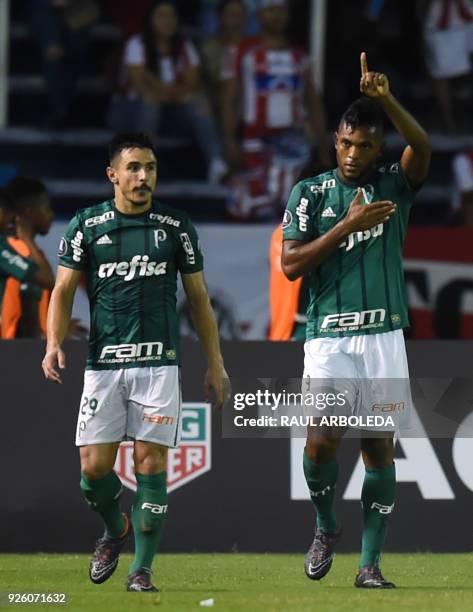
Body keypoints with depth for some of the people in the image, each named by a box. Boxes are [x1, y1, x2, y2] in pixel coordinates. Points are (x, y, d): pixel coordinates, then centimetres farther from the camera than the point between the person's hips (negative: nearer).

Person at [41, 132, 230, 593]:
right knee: (94, 467, -3)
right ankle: (115, 529, 27)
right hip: (103, 363, 0)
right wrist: (54, 343, -16)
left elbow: (198, 298, 11)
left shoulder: (176, 227, 6)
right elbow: (64, 289, 1)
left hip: (158, 364, 0)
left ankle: (142, 569, 2)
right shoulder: (86, 225, 4)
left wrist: (215, 363, 9)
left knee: (151, 463, -5)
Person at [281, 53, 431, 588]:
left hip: (383, 337, 1)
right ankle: (325, 527, 14)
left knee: (379, 447, 0)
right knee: (322, 440, -14)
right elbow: (290, 265, -4)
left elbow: (422, 148, -16)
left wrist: (385, 100, -33)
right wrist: (349, 225, -12)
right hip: (328, 338, -1)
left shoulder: (394, 186, 6)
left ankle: (370, 563, 6)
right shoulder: (309, 193, 5)